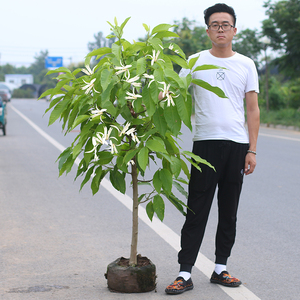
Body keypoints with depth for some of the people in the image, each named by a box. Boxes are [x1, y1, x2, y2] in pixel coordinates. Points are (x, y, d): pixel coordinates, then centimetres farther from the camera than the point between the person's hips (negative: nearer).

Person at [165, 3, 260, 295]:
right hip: (205, 143, -2)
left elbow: (252, 110, 8)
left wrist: (252, 150, 1)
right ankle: (185, 273, -1)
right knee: (197, 211, -3)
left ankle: (220, 268, 20)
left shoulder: (246, 65, 9)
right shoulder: (196, 61, 5)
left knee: (229, 213, 9)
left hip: (237, 145, 2)